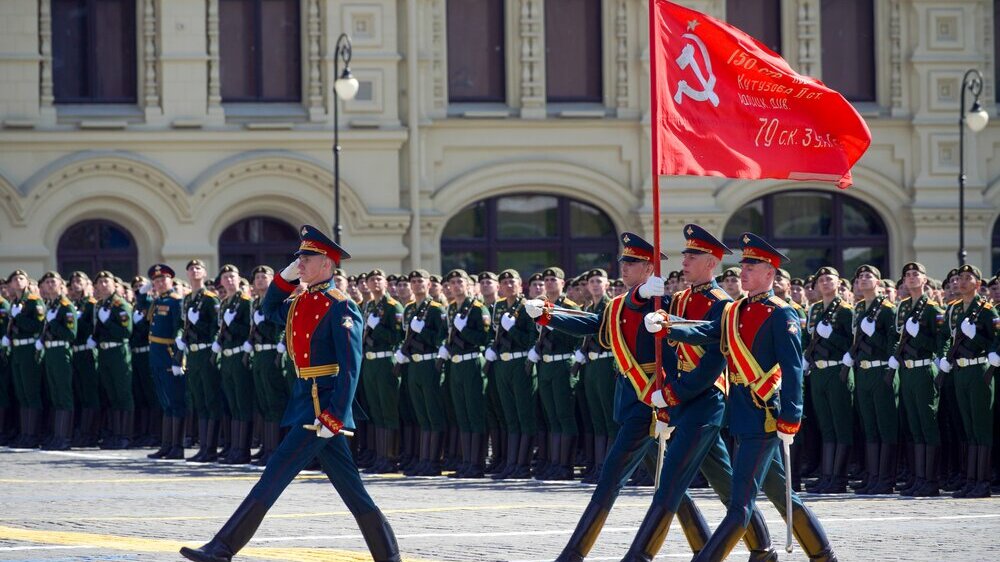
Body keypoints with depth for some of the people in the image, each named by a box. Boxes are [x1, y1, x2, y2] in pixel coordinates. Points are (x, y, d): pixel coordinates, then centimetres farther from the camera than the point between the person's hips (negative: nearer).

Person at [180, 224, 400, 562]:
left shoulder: (340, 307, -13)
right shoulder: (301, 301, 12)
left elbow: (351, 368, -18)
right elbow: (269, 312, 33)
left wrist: (333, 417, -23)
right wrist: (285, 278, 15)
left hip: (323, 405, -9)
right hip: (306, 400, 9)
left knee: (277, 472, -10)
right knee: (349, 486, 11)